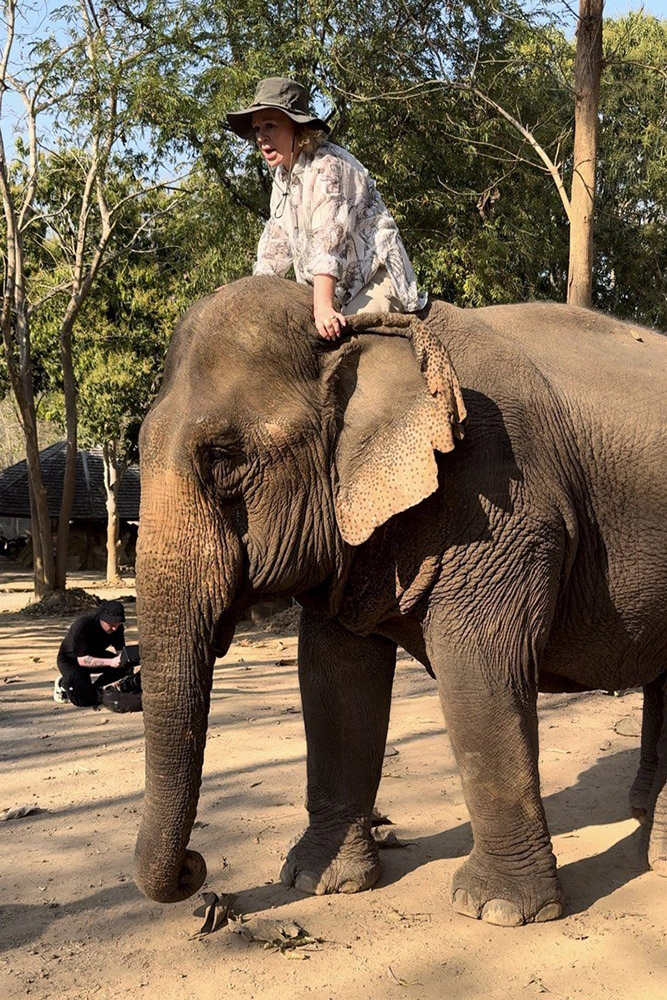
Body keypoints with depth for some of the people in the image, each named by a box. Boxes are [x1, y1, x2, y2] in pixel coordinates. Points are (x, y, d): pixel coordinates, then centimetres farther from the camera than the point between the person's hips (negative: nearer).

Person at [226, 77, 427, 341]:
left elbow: (329, 240, -27)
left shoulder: (327, 166, -16)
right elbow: (276, 243, 15)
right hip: (338, 291, 8)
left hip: (375, 280, -8)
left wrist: (323, 307, -36)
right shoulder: (282, 176, 11)